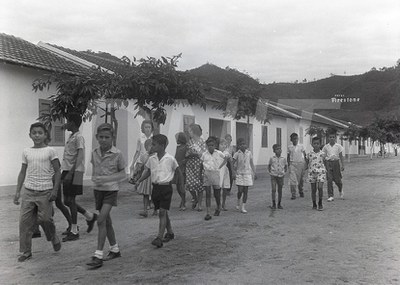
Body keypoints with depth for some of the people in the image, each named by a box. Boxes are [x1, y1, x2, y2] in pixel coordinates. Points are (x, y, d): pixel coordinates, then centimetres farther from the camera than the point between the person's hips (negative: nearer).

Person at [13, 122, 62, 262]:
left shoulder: (50, 151, -3)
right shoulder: (26, 152, 7)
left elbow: (57, 172, -2)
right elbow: (22, 173, 13)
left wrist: (55, 190, -9)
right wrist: (17, 191, 8)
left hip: (45, 192, -3)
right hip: (29, 192, 3)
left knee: (45, 219, -4)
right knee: (24, 221, 0)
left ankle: (54, 238, 26)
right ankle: (26, 251, 11)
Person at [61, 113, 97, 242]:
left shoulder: (78, 137, -11)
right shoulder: (71, 137, 17)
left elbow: (79, 157, -20)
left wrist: (70, 173, -25)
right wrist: (64, 173, 22)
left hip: (75, 172, -9)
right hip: (67, 172, 9)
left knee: (70, 200, -5)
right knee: (67, 201, 11)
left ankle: (74, 232, 4)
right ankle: (90, 216, 26)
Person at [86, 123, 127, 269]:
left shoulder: (117, 154, -12)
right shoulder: (94, 153, 1)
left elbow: (123, 174, -7)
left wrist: (107, 178, -21)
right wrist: (94, 178, -6)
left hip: (111, 190, -5)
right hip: (98, 189, 5)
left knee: (101, 220, -15)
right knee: (107, 221, 14)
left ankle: (98, 256, -10)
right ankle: (115, 249, 30)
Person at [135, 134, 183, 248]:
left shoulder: (170, 159, -8)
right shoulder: (151, 159, 3)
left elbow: (178, 171, 3)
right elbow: (147, 171, 13)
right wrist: (139, 180, 0)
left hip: (166, 187, -5)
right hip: (155, 187, 5)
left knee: (162, 212, -10)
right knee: (163, 212, 14)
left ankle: (159, 238, -10)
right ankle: (170, 233, 31)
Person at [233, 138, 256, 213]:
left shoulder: (249, 153, 3)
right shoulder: (237, 154, -3)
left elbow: (251, 164, 9)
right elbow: (234, 164, -2)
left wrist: (254, 173, 8)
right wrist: (235, 173, -11)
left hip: (247, 173, 2)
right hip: (239, 174, -2)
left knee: (245, 190, 1)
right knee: (240, 190, -5)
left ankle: (243, 207, 7)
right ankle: (238, 203, 22)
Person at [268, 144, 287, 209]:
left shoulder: (283, 159, 1)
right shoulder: (272, 159, -2)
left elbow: (286, 166, 16)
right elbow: (269, 165, 12)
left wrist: (284, 173, 6)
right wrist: (270, 172, 3)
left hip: (280, 176, 2)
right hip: (273, 176, -2)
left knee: (280, 190, 6)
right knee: (273, 189, -10)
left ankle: (279, 204, 16)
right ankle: (274, 204, -5)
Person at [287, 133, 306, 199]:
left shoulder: (301, 146, 2)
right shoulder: (289, 147, 4)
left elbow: (305, 155, 5)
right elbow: (288, 156, 10)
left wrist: (306, 164, 0)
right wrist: (288, 165, 5)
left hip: (300, 163, 1)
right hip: (292, 164, 0)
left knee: (301, 179, 10)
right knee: (292, 179, -10)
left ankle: (301, 191, 31)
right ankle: (293, 194, -7)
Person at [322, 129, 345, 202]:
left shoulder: (338, 146, 1)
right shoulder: (326, 146, 3)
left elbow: (341, 156, 4)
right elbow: (324, 156, 8)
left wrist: (342, 165, -1)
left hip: (336, 162, -1)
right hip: (328, 163, 1)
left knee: (337, 179, 3)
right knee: (329, 180, -4)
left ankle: (341, 190, 36)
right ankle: (330, 196, 2)